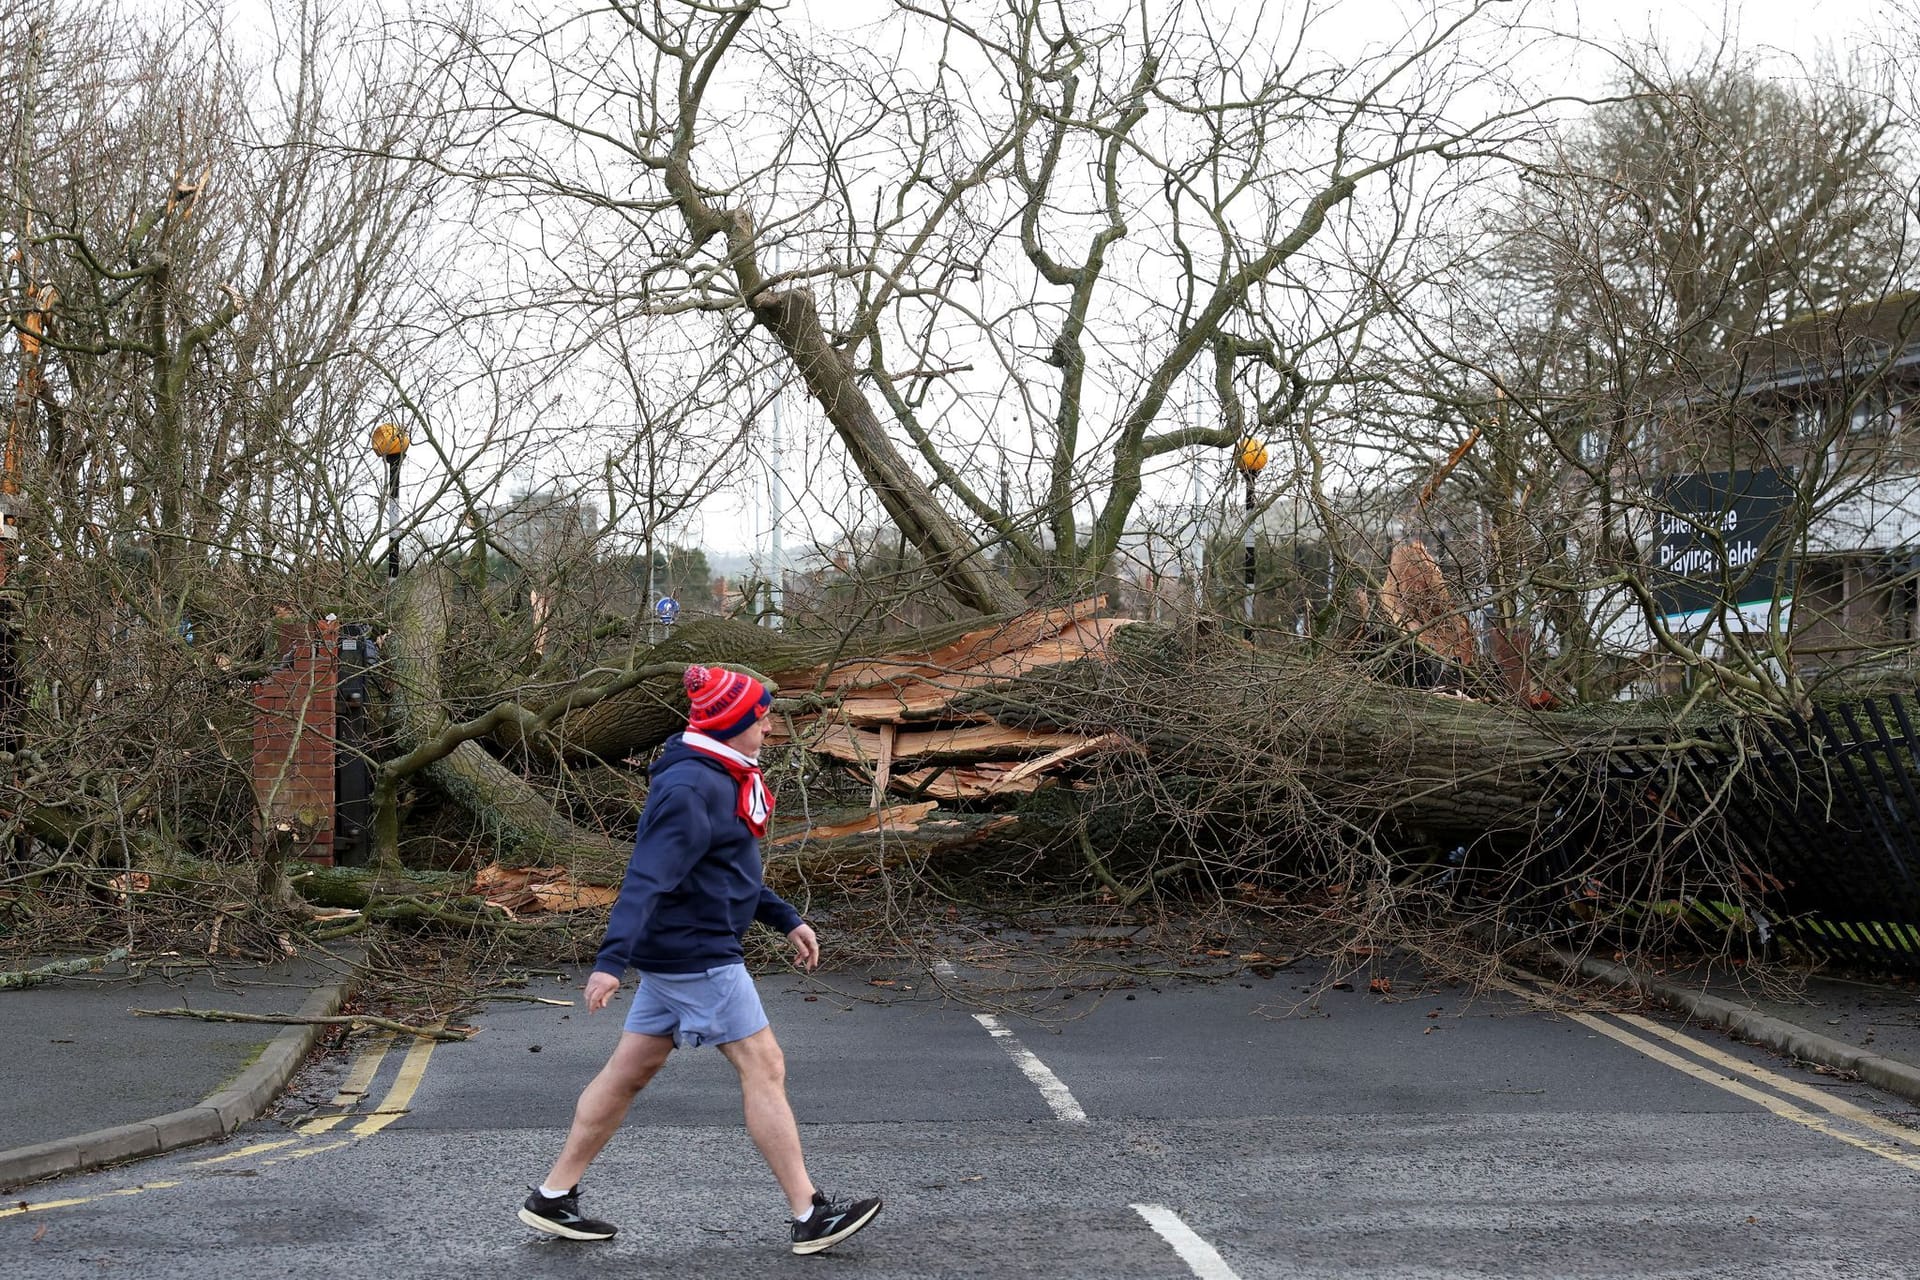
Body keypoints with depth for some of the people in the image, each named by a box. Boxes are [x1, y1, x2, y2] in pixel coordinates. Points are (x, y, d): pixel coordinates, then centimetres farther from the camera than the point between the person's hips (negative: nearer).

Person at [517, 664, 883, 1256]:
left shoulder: (719, 779, 14)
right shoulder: (691, 789, -20)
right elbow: (647, 878, -28)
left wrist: (787, 920, 25)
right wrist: (612, 961, -35)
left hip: (677, 954, 10)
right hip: (698, 956, -10)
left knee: (630, 1071, 13)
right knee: (763, 1069, -4)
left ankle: (552, 1198, 19)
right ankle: (810, 1217, 3)